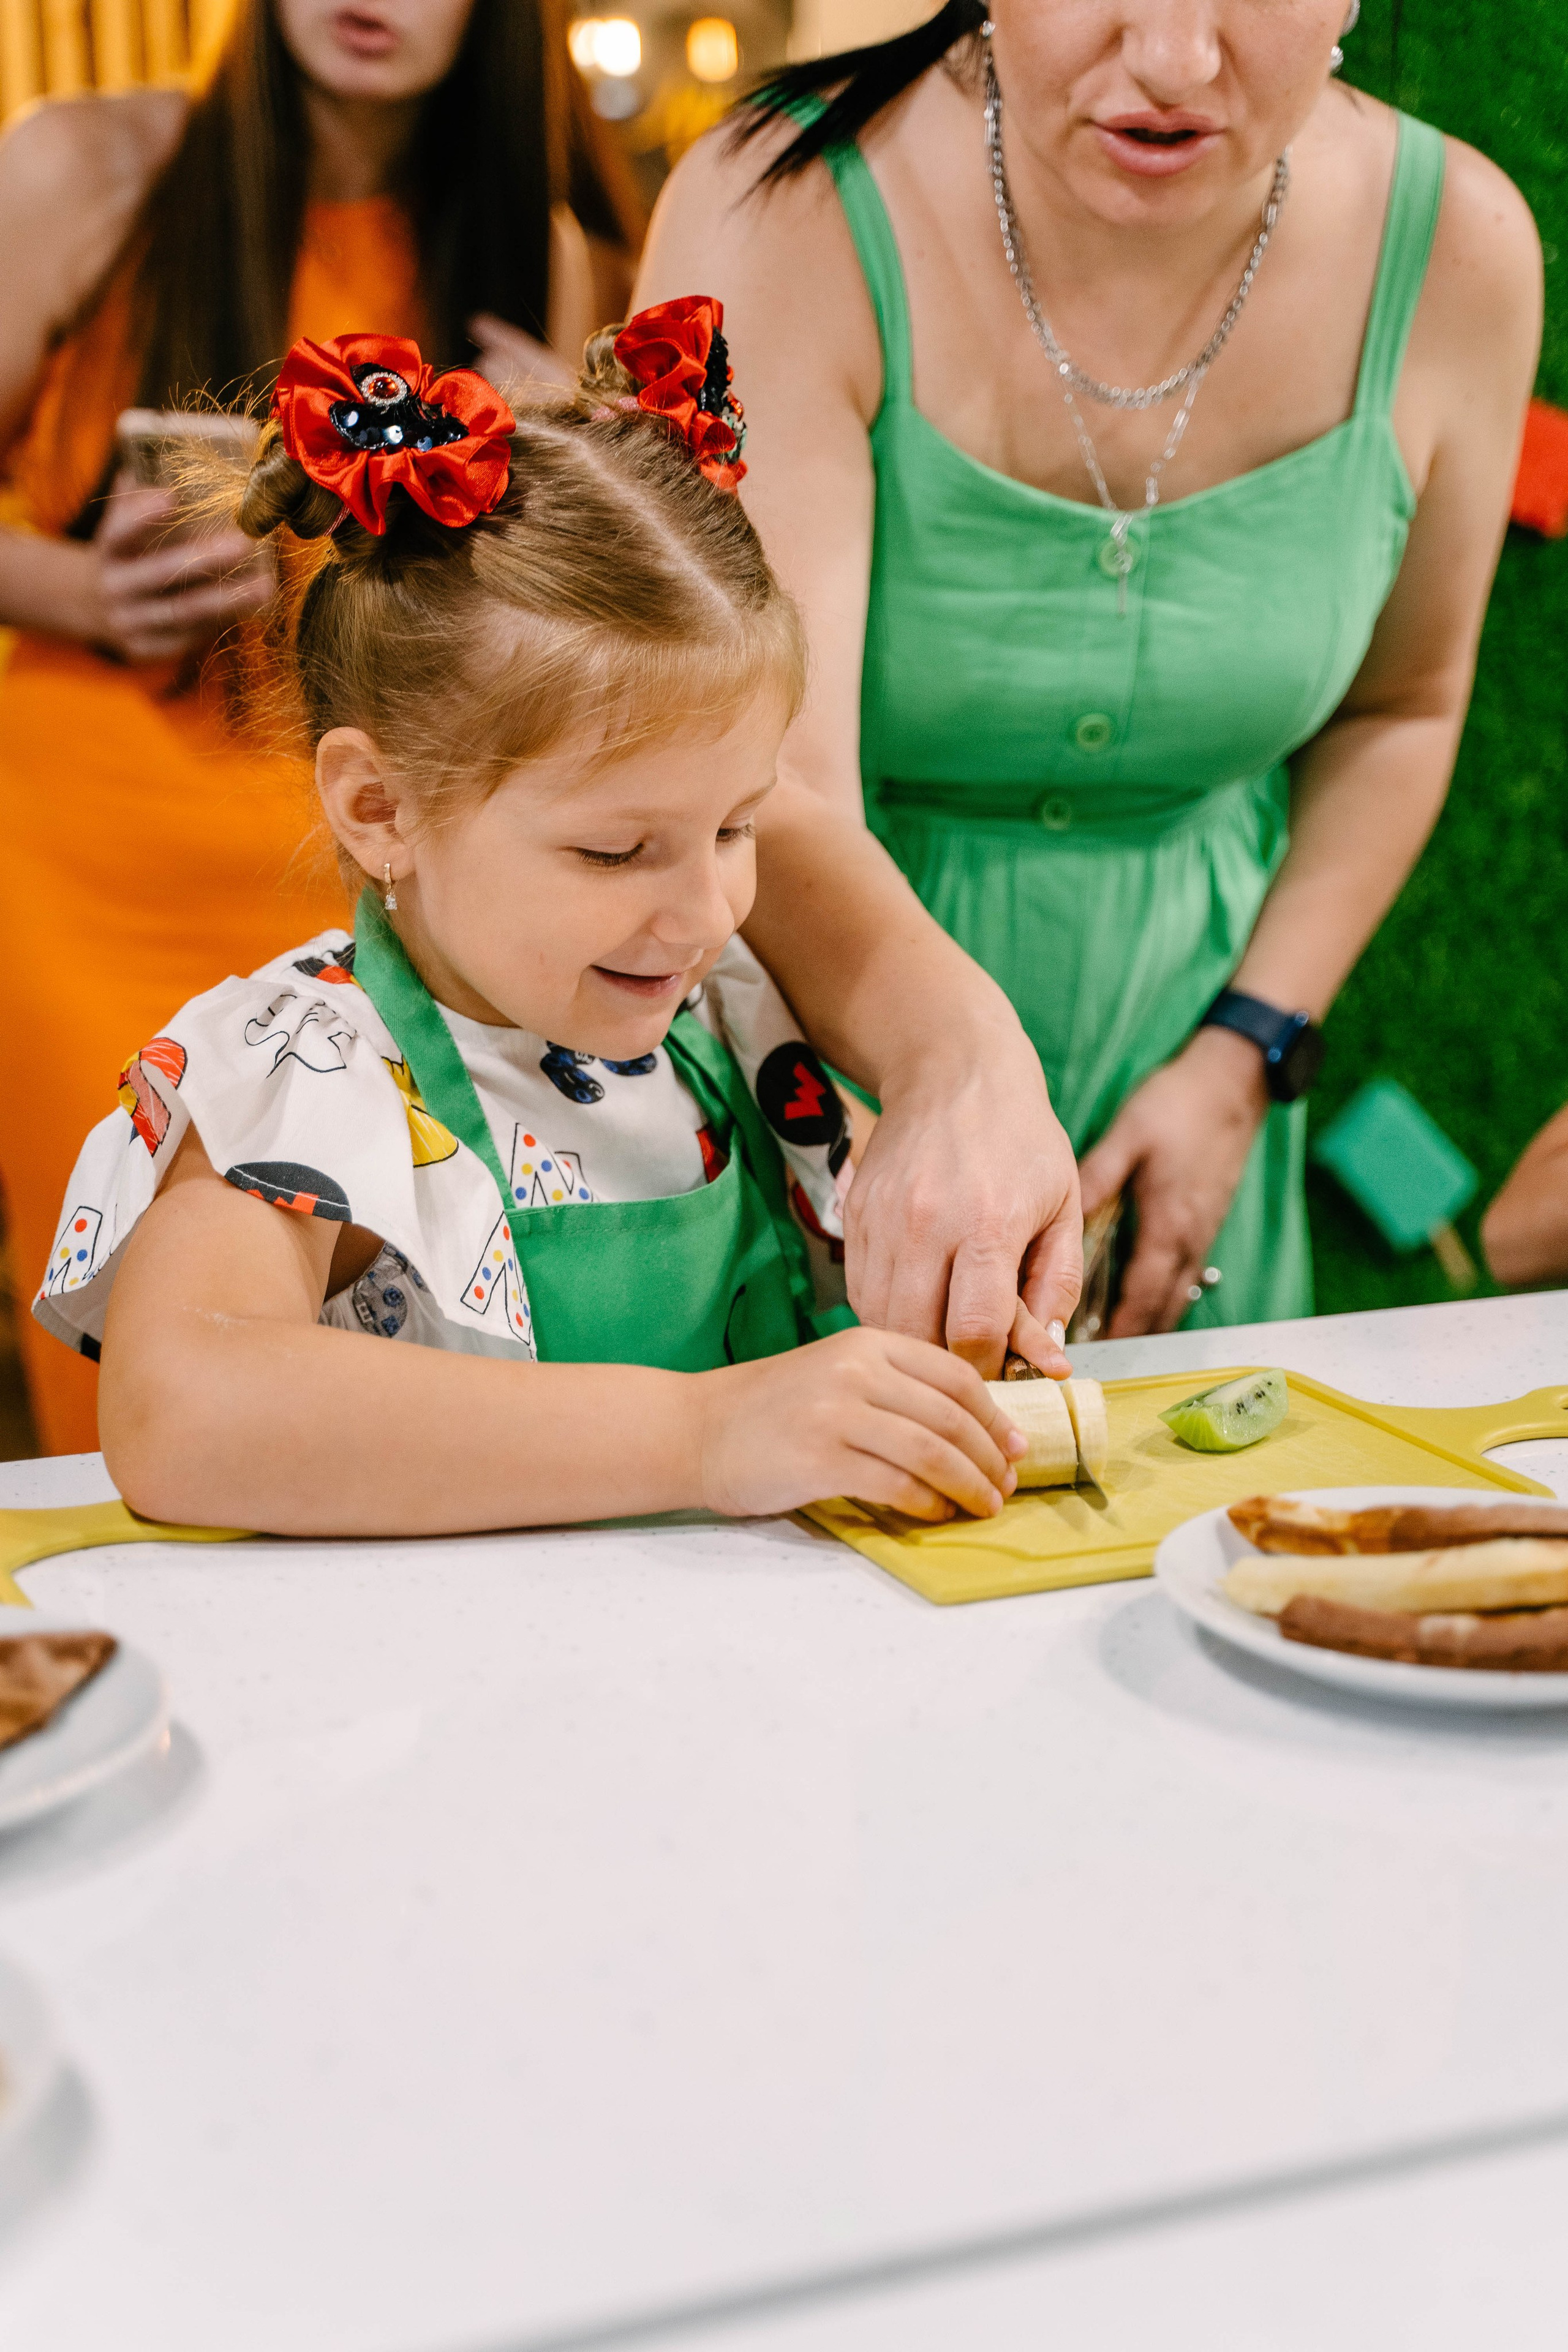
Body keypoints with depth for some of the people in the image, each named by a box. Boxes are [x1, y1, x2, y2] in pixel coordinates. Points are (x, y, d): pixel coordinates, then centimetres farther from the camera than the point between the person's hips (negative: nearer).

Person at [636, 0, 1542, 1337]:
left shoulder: (1454, 250, -11)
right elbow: (771, 768, -33)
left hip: (1165, 1105, 3)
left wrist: (1244, 1058, -4)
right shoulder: (781, 218, -23)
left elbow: (1398, 706, 5)